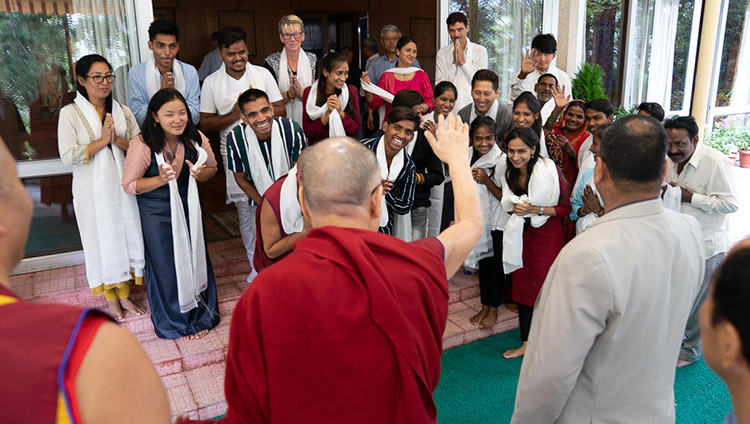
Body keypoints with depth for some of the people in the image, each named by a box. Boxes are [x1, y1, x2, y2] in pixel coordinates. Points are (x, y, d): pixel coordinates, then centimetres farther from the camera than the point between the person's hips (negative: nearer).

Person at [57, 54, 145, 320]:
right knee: (101, 238, 5)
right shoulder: (70, 113, -5)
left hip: (122, 185, 3)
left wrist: (118, 140, -15)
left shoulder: (122, 111, 6)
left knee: (126, 235, 8)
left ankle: (124, 294, 23)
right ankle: (110, 298, 22)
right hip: (92, 191, -3)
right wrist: (102, 141, -17)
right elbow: (68, 156, -13)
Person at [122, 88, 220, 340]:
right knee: (166, 264, 8)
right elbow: (128, 185, -12)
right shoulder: (143, 145, -20)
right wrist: (161, 179, -27)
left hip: (188, 206, 3)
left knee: (195, 258, 10)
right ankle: (175, 321, 31)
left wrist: (199, 173, -18)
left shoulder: (196, 140, -10)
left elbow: (212, 168, 6)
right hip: (157, 212, -3)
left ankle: (200, 314, 33)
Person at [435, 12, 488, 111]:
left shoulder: (480, 51, 5)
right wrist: (454, 63, -5)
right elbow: (439, 85, 2)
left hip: (472, 106, -1)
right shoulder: (442, 53, 9)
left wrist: (463, 62, -6)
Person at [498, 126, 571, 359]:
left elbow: (566, 207, -14)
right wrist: (513, 208, -6)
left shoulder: (549, 170, -19)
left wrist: (535, 209, -24)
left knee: (544, 288, -3)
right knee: (522, 285, 10)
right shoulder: (509, 171, 1)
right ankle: (526, 342, 24)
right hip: (520, 233, 6)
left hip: (546, 233, -6)